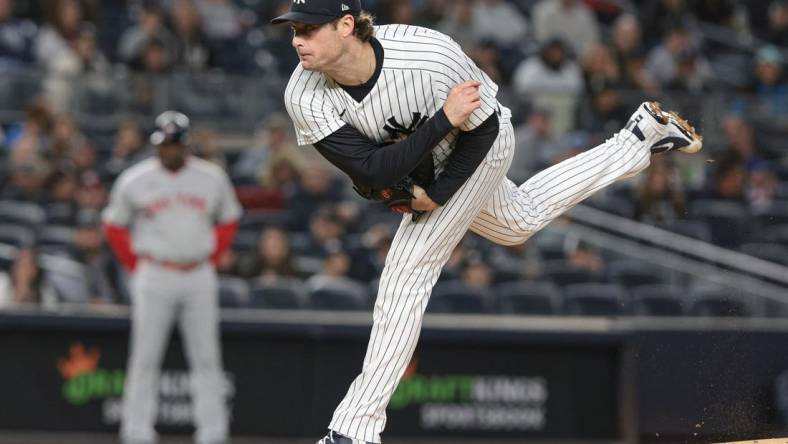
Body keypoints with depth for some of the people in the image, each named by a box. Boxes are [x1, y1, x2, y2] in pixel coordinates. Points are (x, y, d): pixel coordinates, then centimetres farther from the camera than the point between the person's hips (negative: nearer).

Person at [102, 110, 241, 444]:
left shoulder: (212, 179, 5)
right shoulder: (134, 181, 0)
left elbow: (228, 221, 18)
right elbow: (114, 226, 10)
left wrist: (209, 260, 8)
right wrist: (137, 267, 4)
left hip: (199, 278, 2)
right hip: (154, 277, -2)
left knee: (206, 357, 2)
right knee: (145, 357, -3)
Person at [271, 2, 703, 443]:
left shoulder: (430, 55, -40)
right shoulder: (306, 97, -30)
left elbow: (483, 128, -23)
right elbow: (372, 171, -31)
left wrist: (438, 193, -26)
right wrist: (443, 119, -38)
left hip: (482, 145, -6)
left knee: (407, 271, -12)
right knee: (520, 221, 29)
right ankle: (640, 138, 47)